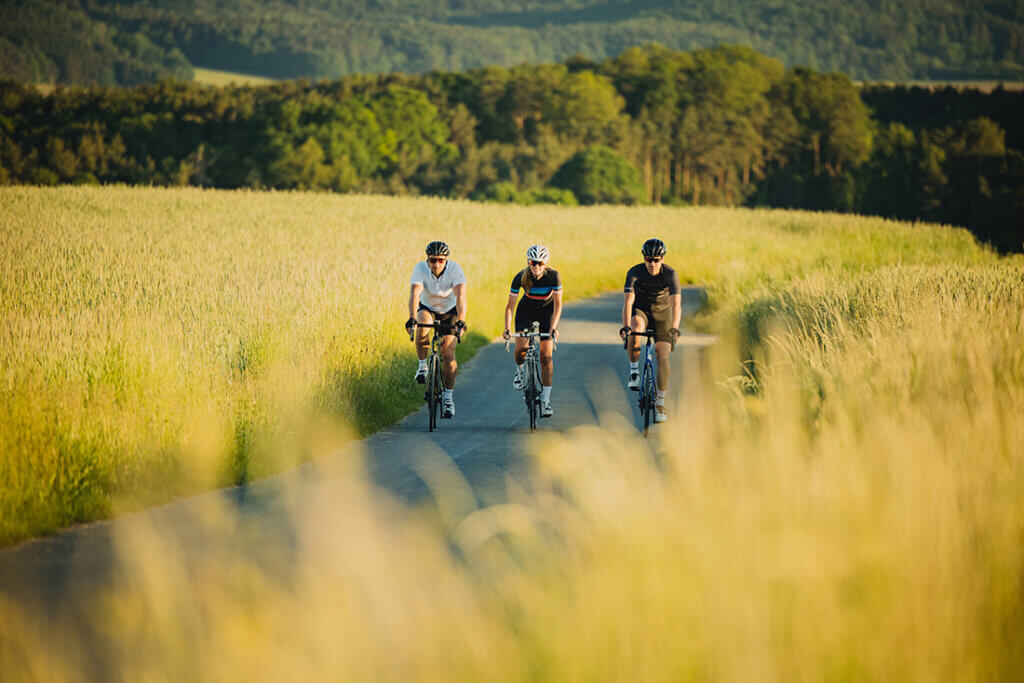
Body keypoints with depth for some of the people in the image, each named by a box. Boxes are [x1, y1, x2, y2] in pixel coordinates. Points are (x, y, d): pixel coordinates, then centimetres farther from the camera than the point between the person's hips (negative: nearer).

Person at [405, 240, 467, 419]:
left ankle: (448, 397, -5)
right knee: (422, 326, -35)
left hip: (449, 311, 0)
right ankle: (422, 365, -13)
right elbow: (414, 294, -38)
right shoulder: (420, 269, -26)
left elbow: (461, 297, -37)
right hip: (427, 308, 0)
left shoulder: (455, 269, -26)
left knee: (448, 351, -14)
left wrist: (461, 321, -51)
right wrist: (411, 319, -53)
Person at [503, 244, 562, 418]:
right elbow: (510, 305, -21)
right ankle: (519, 369, 13)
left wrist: (553, 327, -34)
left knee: (546, 355, -11)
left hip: (546, 312, -1)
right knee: (521, 347, -23)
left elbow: (558, 304, -22)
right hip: (526, 311, 1)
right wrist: (507, 328, -33)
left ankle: (545, 400, -8)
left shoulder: (553, 276, -26)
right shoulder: (520, 278, -24)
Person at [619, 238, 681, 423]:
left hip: (662, 313, 0)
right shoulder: (635, 273, -21)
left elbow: (676, 303, -31)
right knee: (634, 335, -35)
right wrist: (625, 326, -44)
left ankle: (660, 403, 0)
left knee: (662, 357, -10)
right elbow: (628, 301, -29)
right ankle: (634, 370, -12)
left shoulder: (670, 274, -22)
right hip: (640, 311, 0)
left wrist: (674, 328, -45)